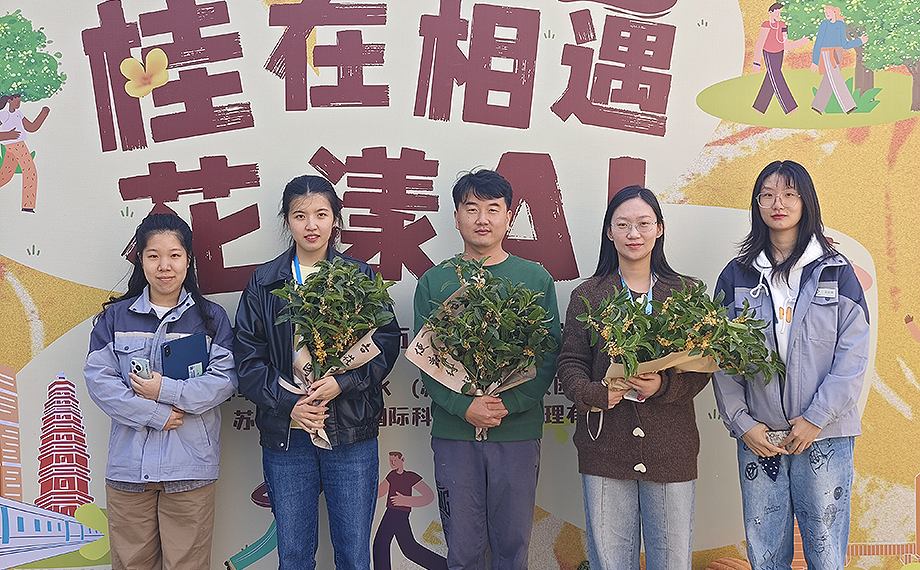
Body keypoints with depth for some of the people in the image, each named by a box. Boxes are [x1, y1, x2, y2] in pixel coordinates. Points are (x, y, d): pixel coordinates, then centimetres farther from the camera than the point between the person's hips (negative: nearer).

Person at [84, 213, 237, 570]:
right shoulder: (115, 317, 6)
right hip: (129, 464, 1)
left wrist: (166, 390, -15)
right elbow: (98, 379, -2)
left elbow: (225, 379, -4)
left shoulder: (211, 318, 4)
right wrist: (156, 415, -12)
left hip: (189, 467, -1)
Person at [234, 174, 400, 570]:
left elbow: (386, 345, 0)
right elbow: (247, 358, 2)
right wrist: (289, 403, -11)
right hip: (285, 434, 1)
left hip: (351, 434, -1)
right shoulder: (264, 283, 5)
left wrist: (343, 383, -15)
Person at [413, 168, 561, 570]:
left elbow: (550, 354, 0)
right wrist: (464, 405, -14)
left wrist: (509, 403, -14)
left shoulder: (535, 278, 4)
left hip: (519, 432, 0)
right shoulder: (434, 282, 5)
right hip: (453, 432, 0)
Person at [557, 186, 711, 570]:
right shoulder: (587, 296, 6)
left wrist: (664, 385, -17)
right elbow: (570, 363, 4)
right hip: (605, 448, 0)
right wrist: (594, 394, -15)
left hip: (671, 449, 0)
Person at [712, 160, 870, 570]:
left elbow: (854, 353, -2)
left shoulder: (836, 271, 4)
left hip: (824, 434, -1)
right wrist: (742, 423, -5)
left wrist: (816, 419, -10)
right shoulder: (737, 275, 7)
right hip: (757, 436, 2)